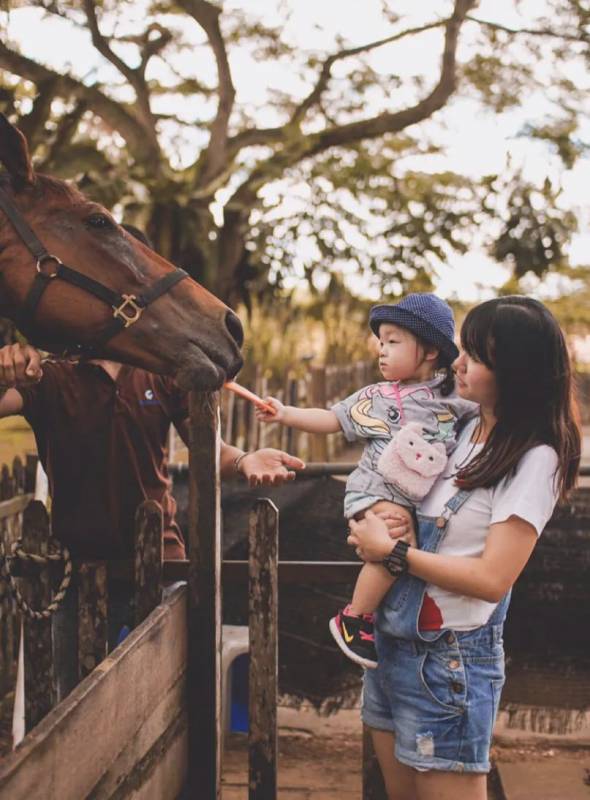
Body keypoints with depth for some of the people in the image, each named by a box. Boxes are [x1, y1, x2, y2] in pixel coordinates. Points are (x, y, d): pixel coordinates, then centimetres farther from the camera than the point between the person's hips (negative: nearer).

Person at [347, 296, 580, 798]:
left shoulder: (533, 459, -15)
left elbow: (493, 579, -20)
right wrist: (373, 534, -2)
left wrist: (392, 552, -16)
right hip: (392, 640, 7)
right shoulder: (464, 428, 6)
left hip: (448, 660, -7)